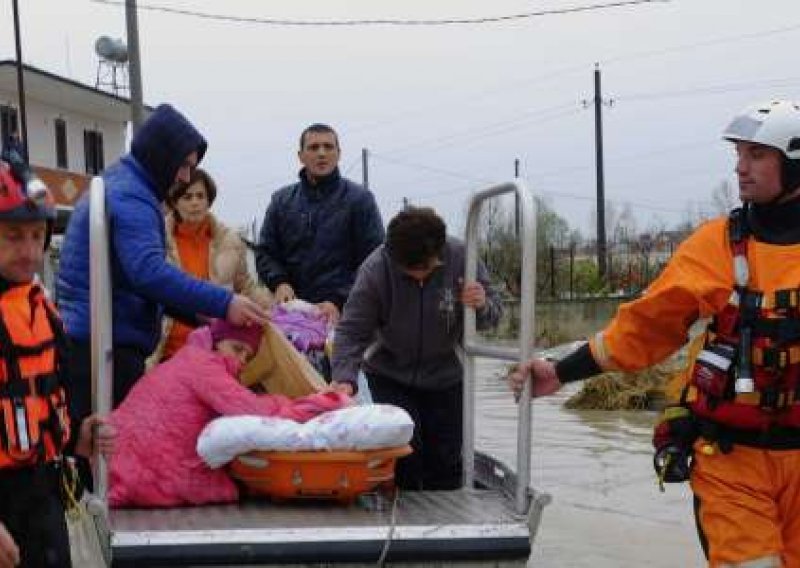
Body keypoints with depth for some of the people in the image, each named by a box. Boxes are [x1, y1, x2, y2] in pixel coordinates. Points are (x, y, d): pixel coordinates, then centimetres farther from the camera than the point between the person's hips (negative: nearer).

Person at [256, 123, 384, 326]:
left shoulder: (360, 199, 3)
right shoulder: (282, 200, 15)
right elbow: (264, 252, 17)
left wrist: (339, 301, -13)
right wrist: (279, 282, -5)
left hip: (341, 315, -3)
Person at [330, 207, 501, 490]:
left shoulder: (461, 258, -19)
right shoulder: (374, 269, -23)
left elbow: (493, 313, -9)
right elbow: (351, 331, -20)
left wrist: (482, 306, -33)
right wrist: (344, 377, -36)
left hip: (445, 378, 2)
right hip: (390, 378, -2)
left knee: (446, 464, 7)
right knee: (404, 454, -13)